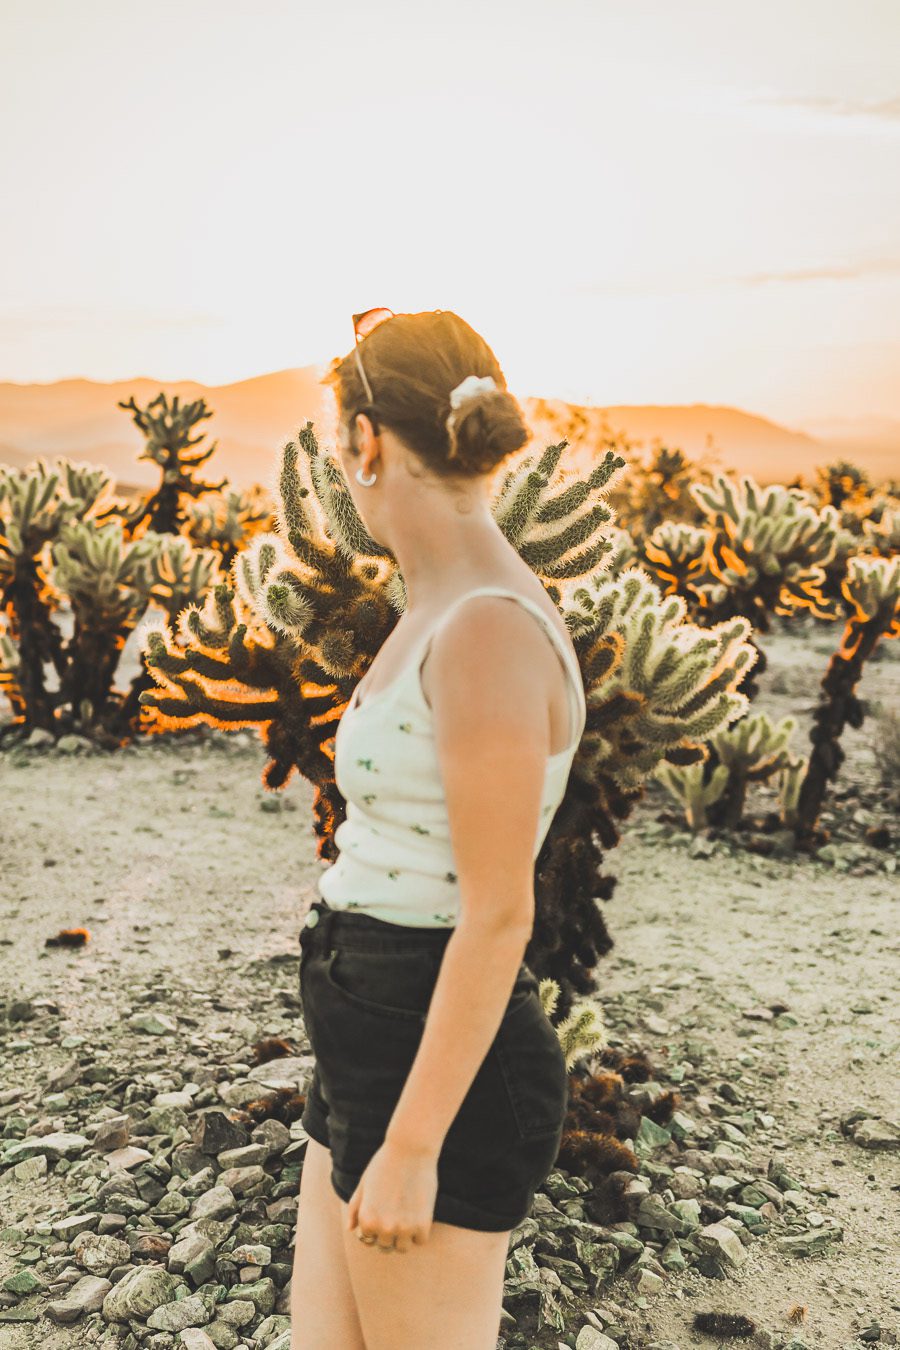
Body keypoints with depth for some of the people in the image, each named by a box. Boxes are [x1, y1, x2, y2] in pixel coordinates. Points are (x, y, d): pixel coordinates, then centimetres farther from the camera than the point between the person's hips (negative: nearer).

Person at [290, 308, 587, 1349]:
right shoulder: (442, 612, 6)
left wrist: (410, 1148, -15)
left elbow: (500, 917, -22)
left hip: (445, 1074, -9)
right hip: (374, 1051, 9)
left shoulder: (491, 630, -23)